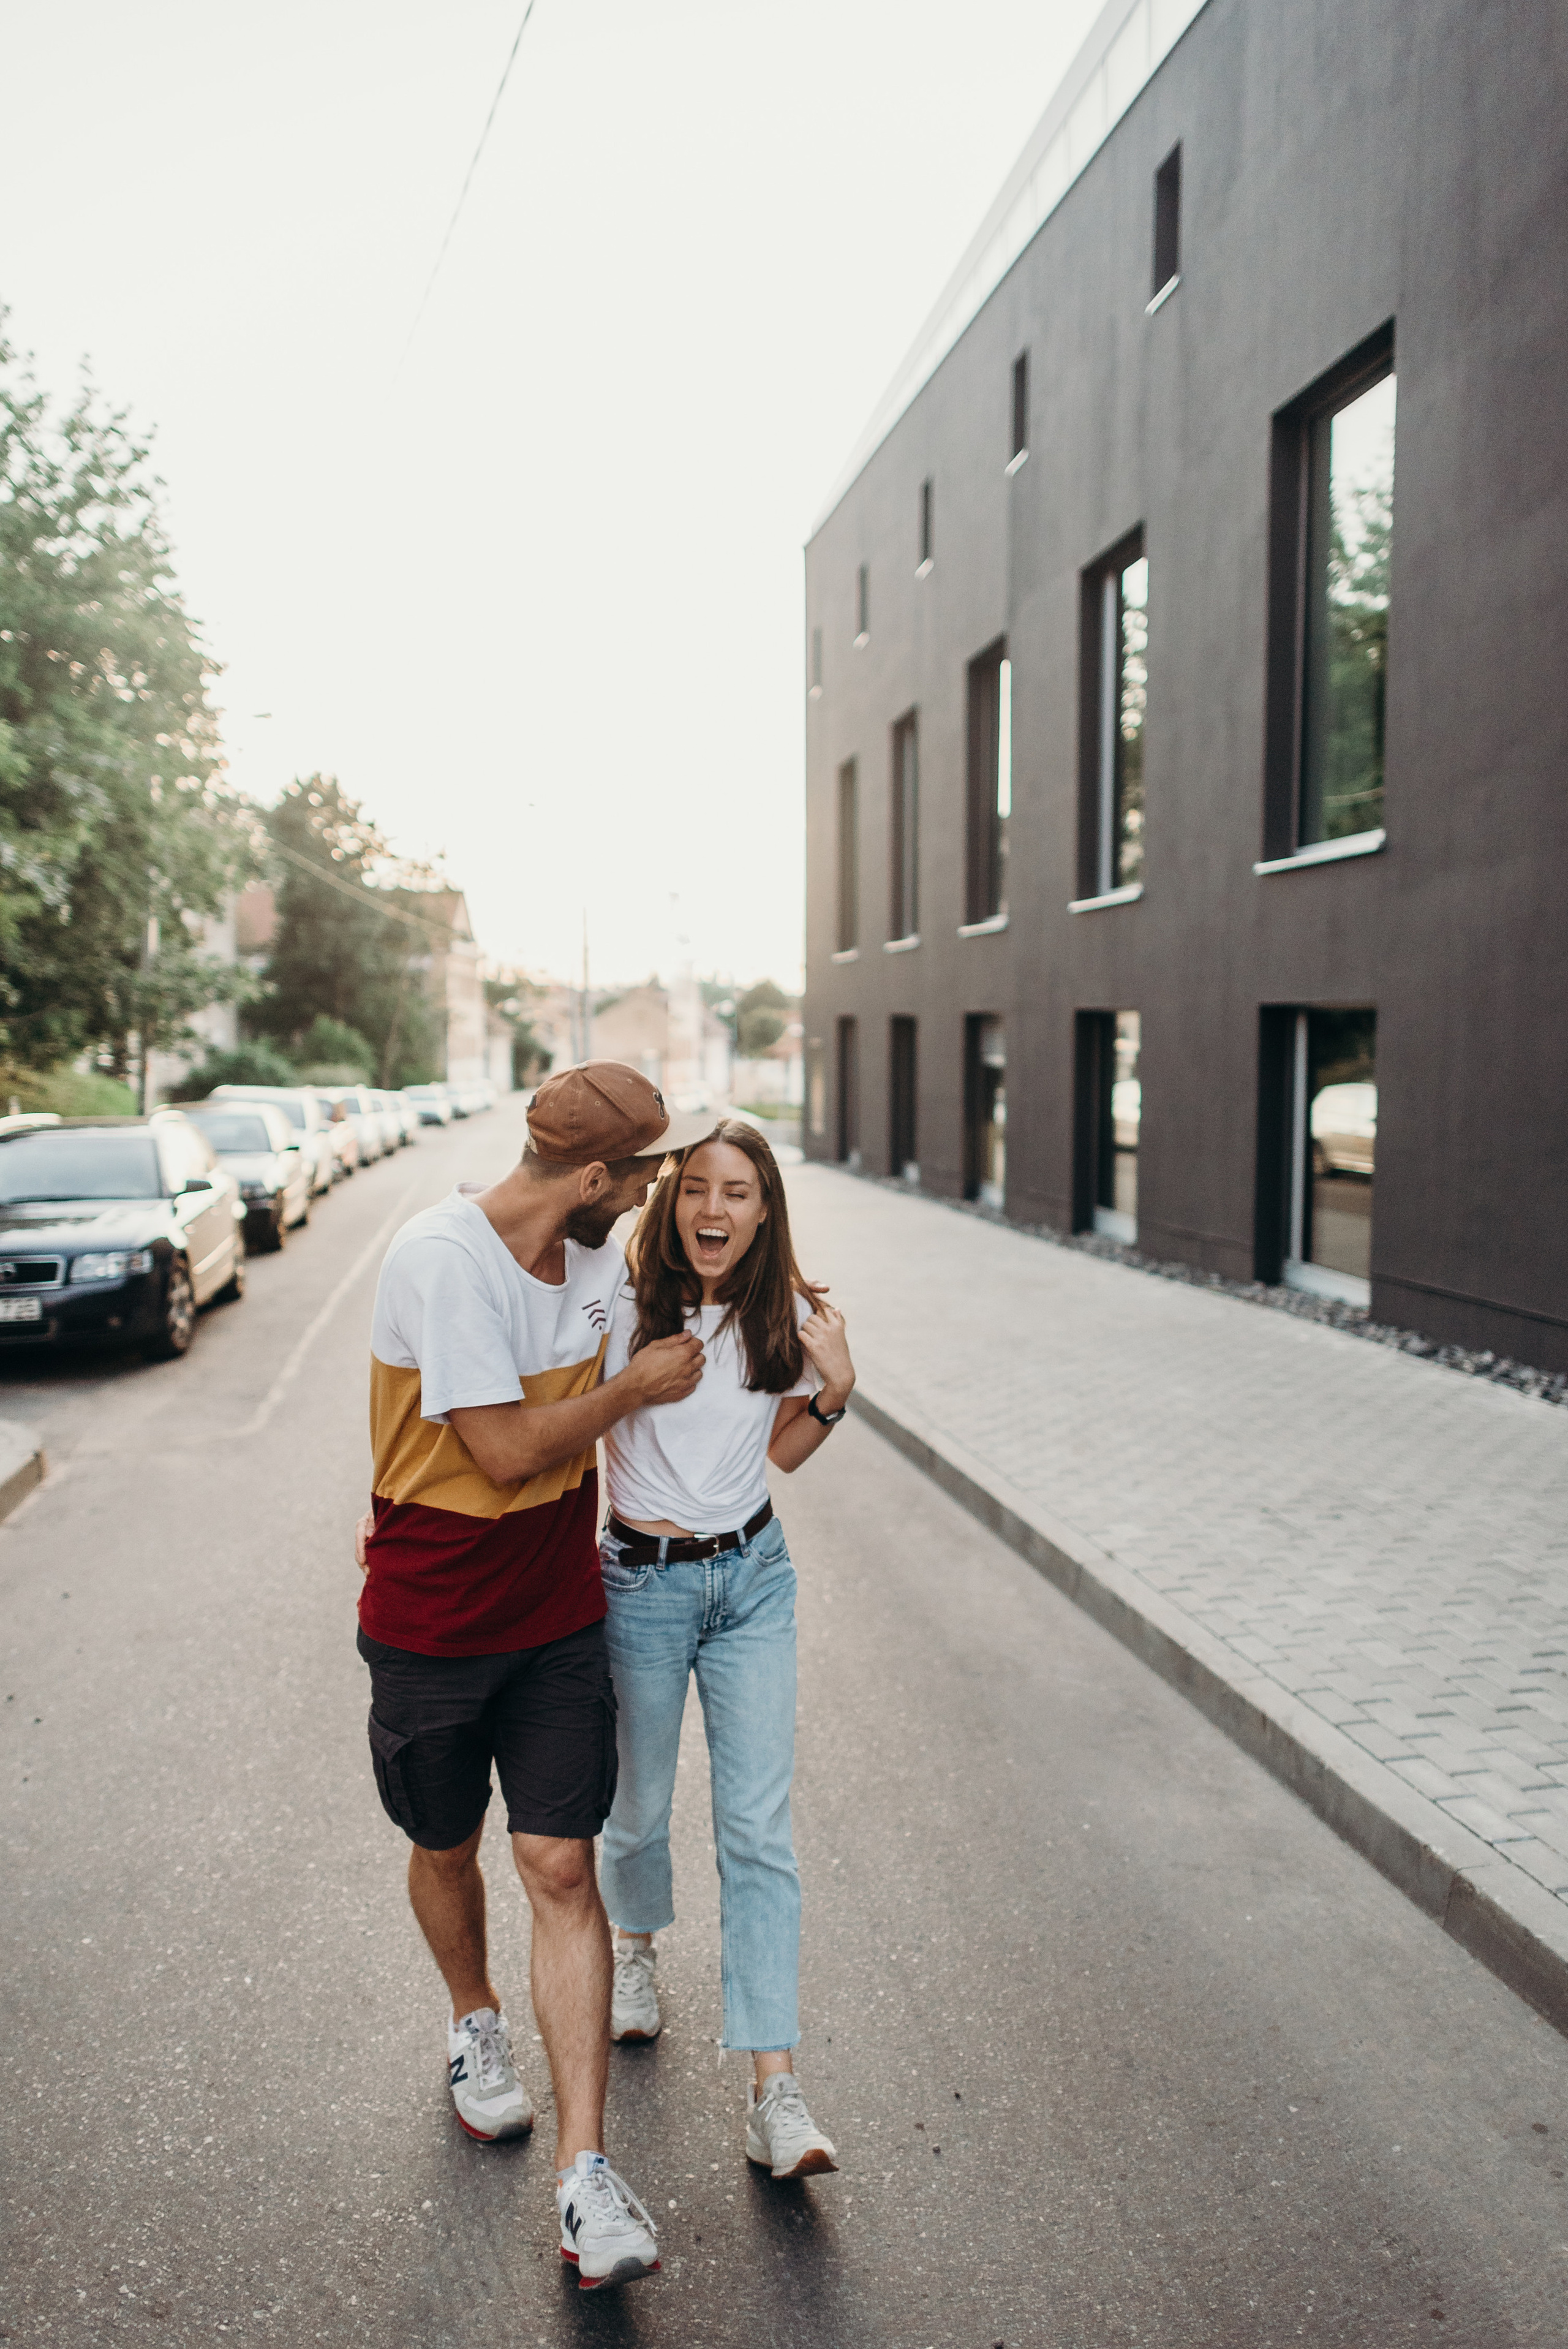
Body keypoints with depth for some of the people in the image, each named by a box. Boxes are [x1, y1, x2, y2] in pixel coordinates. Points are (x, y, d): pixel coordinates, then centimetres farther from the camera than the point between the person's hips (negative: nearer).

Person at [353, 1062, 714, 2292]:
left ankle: (586, 2175, 3)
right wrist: (637, 1385, -15)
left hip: (558, 1616, 4)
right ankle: (477, 2023, 49)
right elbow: (506, 1450, -26)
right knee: (447, 1853, 18)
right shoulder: (443, 1256, -24)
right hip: (432, 1624, -4)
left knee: (562, 1868, -2)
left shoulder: (597, 1253, -2)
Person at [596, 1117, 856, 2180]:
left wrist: (835, 1390, -8)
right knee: (640, 1808, 15)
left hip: (753, 1578, 2)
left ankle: (775, 2090, 1)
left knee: (759, 1830, -3)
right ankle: (638, 1946, 49)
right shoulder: (622, 1310, -13)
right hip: (642, 1580, -1)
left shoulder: (786, 1316, -2)